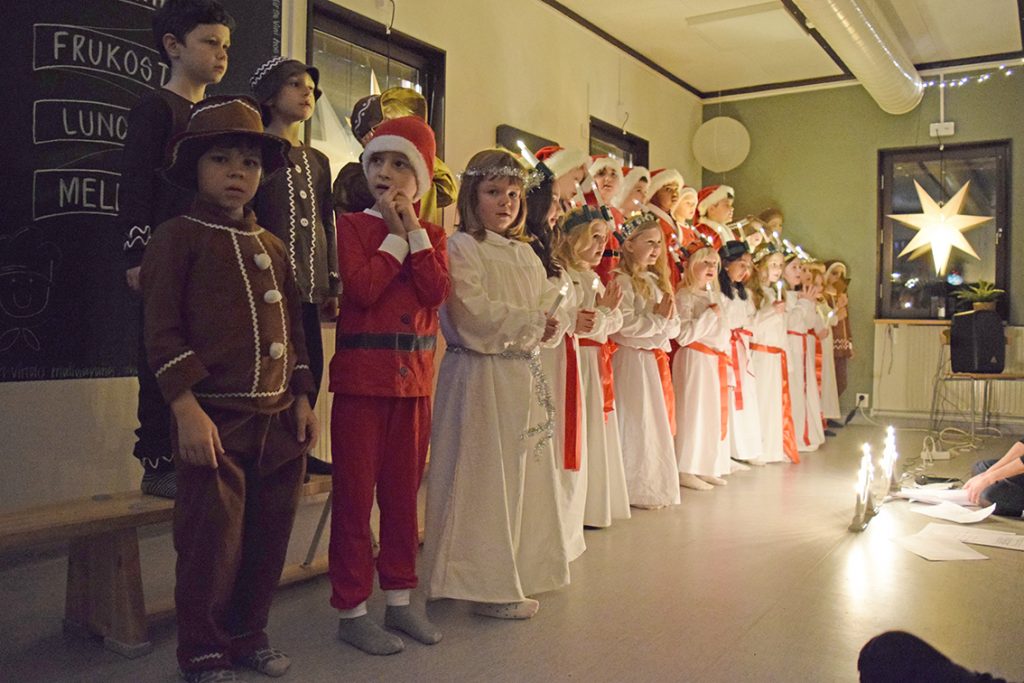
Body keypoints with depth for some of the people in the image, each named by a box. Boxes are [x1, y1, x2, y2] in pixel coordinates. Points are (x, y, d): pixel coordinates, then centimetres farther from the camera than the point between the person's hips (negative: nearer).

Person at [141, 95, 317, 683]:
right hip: (216, 419, -6)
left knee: (270, 536, 13)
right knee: (213, 541, 2)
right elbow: (163, 331, -9)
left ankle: (248, 635, 31)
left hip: (280, 419, 6)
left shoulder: (272, 247, 16)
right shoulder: (178, 237, -2)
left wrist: (303, 399, 10)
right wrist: (187, 410, -16)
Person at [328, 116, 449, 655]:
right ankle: (351, 609, 14)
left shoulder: (431, 235, 12)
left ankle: (399, 599, 26)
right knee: (354, 494, 2)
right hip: (360, 376, -4)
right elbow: (361, 288, -17)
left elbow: (437, 292, -7)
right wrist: (396, 234, -9)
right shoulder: (352, 225, 0)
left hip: (414, 378, 4)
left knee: (402, 493, 13)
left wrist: (413, 230, -7)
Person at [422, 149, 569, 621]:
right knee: (485, 479, -2)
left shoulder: (525, 254, 17)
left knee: (524, 474, 11)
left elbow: (550, 305, 11)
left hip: (524, 378, 8)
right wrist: (531, 323, -12)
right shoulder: (461, 248, -6)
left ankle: (514, 573, 23)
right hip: (480, 376, -7)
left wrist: (551, 328, -11)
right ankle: (485, 584, 9)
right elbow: (473, 315, -18)